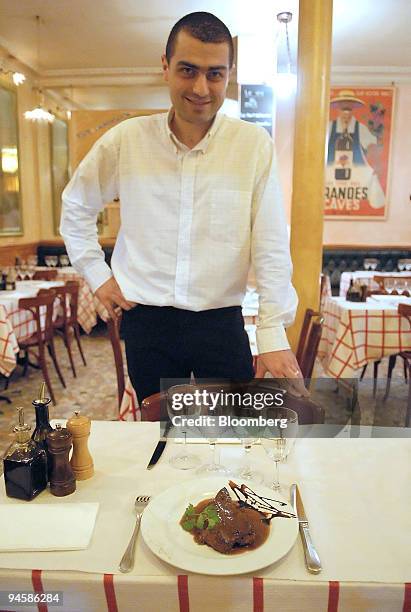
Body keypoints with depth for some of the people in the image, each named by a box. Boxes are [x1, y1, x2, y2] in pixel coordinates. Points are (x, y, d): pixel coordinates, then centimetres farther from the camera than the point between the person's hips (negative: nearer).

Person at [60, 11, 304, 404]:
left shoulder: (254, 145, -6)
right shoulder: (125, 140, -2)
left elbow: (271, 249, -8)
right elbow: (76, 206, 12)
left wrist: (273, 336, -11)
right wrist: (96, 274, 5)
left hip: (222, 322, -1)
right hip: (146, 322, 2)